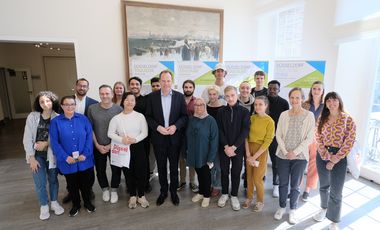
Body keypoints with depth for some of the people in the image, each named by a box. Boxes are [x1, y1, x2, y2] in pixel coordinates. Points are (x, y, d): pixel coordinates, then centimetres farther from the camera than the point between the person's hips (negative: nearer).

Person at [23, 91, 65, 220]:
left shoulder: (57, 118, -10)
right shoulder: (32, 117, -8)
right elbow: (27, 139, -7)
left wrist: (46, 143, -16)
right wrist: (31, 158, -8)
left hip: (52, 154, 0)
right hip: (37, 155, 0)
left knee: (53, 179, 14)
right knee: (40, 182, 6)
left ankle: (54, 202, 36)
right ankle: (44, 205, 29)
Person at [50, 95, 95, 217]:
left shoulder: (83, 118, -2)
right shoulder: (55, 122, -4)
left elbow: (89, 137, -6)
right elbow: (54, 142, -7)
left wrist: (85, 154, -15)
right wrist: (65, 157, -15)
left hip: (85, 160, 0)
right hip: (67, 162, 0)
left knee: (86, 183, 15)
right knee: (72, 185, 18)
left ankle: (87, 202, 39)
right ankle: (76, 205, 41)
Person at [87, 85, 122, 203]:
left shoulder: (119, 109, -11)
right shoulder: (92, 108, -7)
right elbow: (90, 128, -2)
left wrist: (111, 145, -9)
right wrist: (97, 145, -5)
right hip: (98, 146, 1)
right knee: (100, 170, 14)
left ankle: (114, 190, 33)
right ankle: (105, 189, 38)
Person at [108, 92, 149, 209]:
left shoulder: (140, 116, -4)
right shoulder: (116, 118, -4)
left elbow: (144, 132, -5)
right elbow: (110, 133, -3)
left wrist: (135, 139, -20)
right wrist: (122, 140, -18)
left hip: (138, 147, 0)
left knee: (141, 172, 6)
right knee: (129, 173, 13)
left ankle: (141, 196, 27)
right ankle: (132, 196, 32)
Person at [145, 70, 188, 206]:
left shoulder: (179, 96, -1)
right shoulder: (152, 97, -1)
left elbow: (184, 116, -1)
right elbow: (148, 117, 0)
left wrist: (175, 126, -16)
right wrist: (158, 127, -15)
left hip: (174, 137, 0)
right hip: (158, 138, 1)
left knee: (174, 166, 13)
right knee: (161, 167, 14)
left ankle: (173, 191, 32)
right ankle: (163, 191, 33)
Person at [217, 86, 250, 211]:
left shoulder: (244, 111, -4)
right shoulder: (221, 111, 0)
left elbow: (245, 130, -10)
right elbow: (220, 130, -3)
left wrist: (233, 147, -16)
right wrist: (226, 146, -13)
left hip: (238, 148, -1)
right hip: (224, 147, 1)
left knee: (236, 172, 9)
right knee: (224, 171, 12)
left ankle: (234, 196, 27)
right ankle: (224, 193, 31)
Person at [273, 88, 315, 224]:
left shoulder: (309, 115, -6)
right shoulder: (284, 115, 0)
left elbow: (309, 138, -8)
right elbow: (278, 135, -1)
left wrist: (295, 152, -13)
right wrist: (285, 151, -10)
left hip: (300, 156, -1)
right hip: (283, 155, 2)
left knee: (295, 185, 12)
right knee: (283, 183, 14)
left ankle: (293, 210, 32)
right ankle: (282, 207, 33)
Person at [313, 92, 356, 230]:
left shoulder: (348, 119, -8)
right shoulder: (322, 118, 2)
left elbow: (349, 142, -11)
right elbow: (318, 137, -1)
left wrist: (335, 159, -13)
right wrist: (326, 155, -12)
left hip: (339, 158, -3)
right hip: (322, 155, 4)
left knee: (335, 191, 2)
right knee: (323, 186, 19)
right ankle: (324, 209, 42)